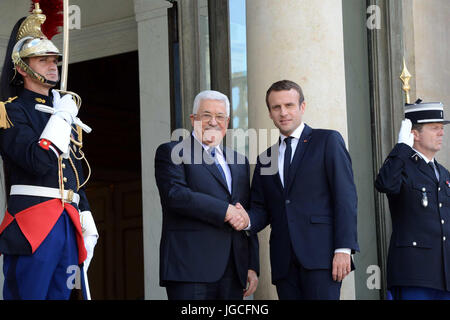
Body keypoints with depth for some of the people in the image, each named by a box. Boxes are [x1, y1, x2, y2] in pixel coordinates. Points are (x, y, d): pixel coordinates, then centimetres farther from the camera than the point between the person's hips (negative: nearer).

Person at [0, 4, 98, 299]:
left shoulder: (64, 113, 22)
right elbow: (39, 161, -19)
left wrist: (88, 226, 15)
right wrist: (62, 117, -7)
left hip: (68, 224, 7)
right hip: (32, 226, -7)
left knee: (59, 293, 7)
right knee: (26, 294, -8)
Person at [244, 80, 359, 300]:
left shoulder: (328, 141, 6)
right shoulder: (265, 159, 21)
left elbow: (345, 197, -3)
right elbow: (261, 208, 18)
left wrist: (343, 249, -13)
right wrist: (247, 220, -7)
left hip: (320, 255, -4)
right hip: (284, 263, 5)